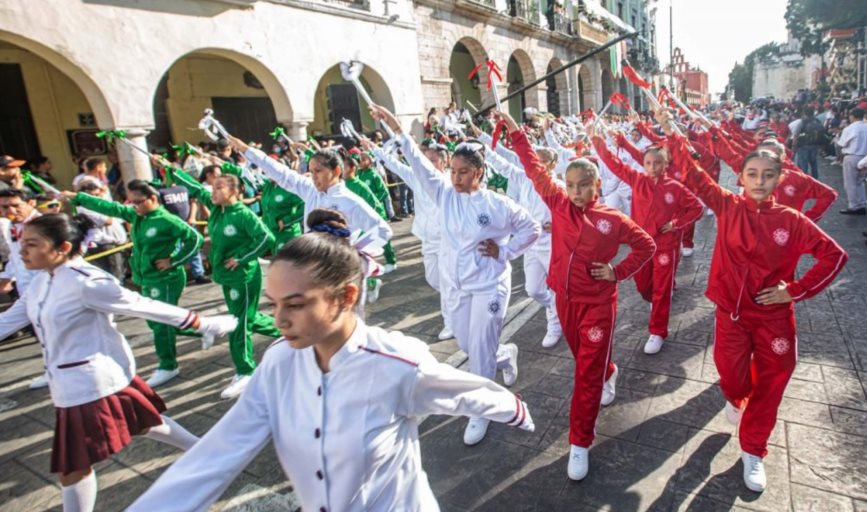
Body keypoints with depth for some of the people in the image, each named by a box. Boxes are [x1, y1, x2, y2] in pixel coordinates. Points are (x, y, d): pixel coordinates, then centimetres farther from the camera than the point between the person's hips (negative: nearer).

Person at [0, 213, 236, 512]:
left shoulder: (85, 282, -23)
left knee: (73, 467, 5)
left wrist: (206, 325, -19)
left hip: (92, 380, -9)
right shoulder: (42, 281, 4)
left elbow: (146, 307, -22)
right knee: (142, 423, 24)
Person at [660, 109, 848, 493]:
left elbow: (835, 255, -2)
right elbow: (693, 175, -11)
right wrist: (671, 133, -16)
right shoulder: (728, 206, -7)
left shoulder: (791, 221, -7)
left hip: (774, 317, 1)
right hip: (731, 312, 0)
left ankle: (753, 451, 31)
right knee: (731, 377, 6)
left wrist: (796, 290, -7)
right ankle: (736, 399, 46)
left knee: (768, 387, 10)